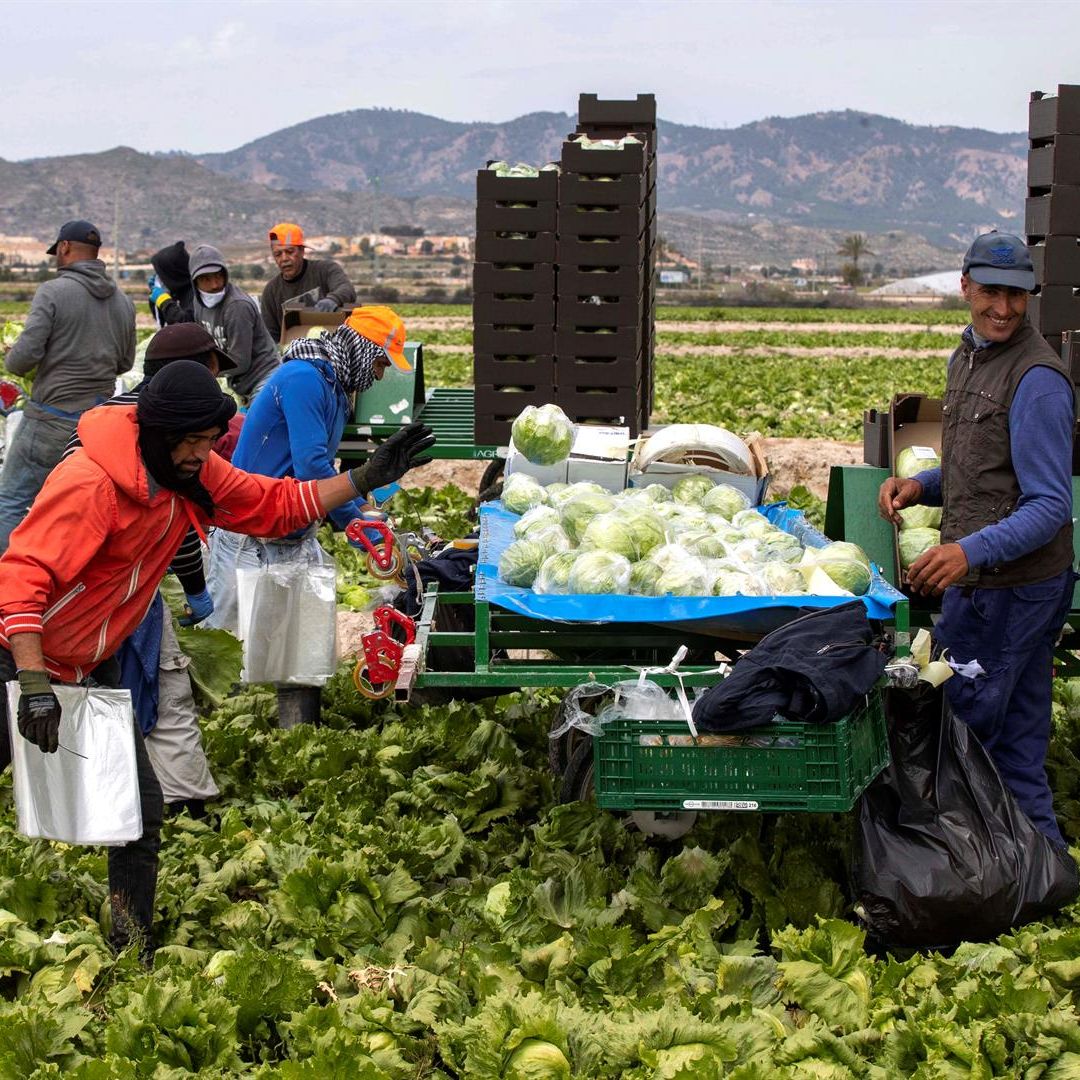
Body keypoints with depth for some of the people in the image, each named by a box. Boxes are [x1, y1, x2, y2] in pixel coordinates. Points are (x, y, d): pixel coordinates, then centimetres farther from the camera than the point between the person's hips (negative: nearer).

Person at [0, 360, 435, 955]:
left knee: (138, 805, 5)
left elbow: (275, 504, 5)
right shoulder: (90, 483, -28)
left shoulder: (193, 471, -4)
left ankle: (132, 950, 17)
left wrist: (365, 479, -5)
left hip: (92, 664, 8)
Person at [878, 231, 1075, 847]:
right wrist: (920, 486, 4)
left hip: (1010, 588, -9)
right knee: (1015, 741, 16)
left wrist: (972, 551, -34)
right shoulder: (969, 356, 12)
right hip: (979, 582, 9)